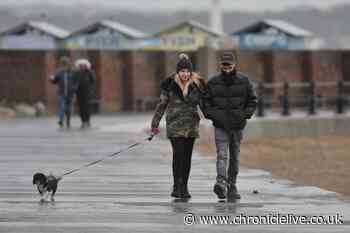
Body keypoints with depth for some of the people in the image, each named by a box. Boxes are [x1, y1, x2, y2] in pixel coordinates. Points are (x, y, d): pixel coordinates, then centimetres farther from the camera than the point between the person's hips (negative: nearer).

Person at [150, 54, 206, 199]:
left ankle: (183, 188, 11)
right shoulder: (170, 85, -1)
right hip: (175, 125, -2)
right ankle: (177, 187, -12)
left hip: (191, 125, 2)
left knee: (187, 157, 4)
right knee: (178, 154, -13)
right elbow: (162, 104, 5)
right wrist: (155, 123, 4)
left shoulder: (196, 84, 4)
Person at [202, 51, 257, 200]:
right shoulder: (213, 82, 1)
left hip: (237, 126, 1)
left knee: (235, 157, 11)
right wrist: (210, 114, -5)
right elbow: (206, 101, 11)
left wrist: (246, 114, -8)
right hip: (220, 126, -1)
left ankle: (232, 186, 21)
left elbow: (252, 100, 6)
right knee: (221, 155, -16)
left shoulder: (244, 81, 0)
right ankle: (221, 183, -30)